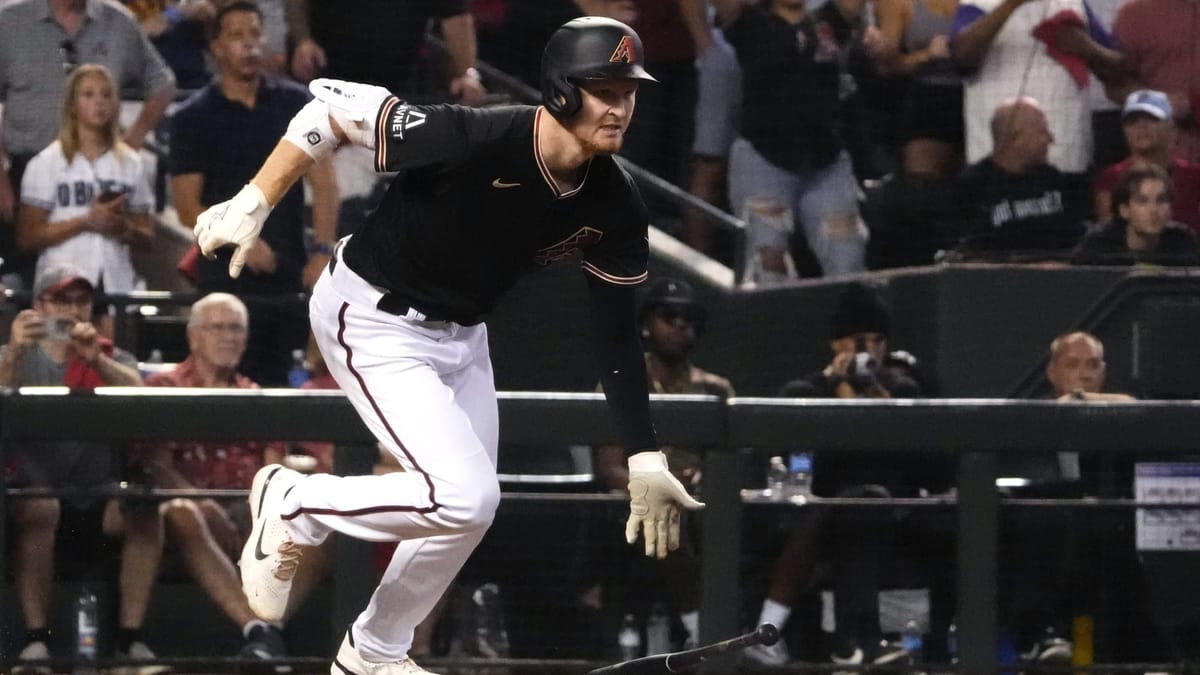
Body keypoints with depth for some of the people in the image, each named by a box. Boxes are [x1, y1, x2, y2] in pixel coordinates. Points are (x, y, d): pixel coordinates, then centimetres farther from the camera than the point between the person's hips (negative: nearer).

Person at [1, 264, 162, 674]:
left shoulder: (112, 359, 13)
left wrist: (97, 360, -28)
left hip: (99, 492, 2)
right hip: (36, 487, -2)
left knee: (144, 514, -29)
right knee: (38, 510, -36)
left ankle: (130, 637, -24)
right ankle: (36, 639, -32)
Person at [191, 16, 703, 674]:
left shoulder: (615, 209, -12)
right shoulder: (476, 142, -32)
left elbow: (615, 337, -3)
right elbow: (334, 107, -24)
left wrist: (645, 461, -7)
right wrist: (253, 203, -26)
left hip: (460, 333, 8)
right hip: (372, 320, -8)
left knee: (468, 510, 14)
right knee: (463, 496, -20)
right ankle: (294, 504, 3)